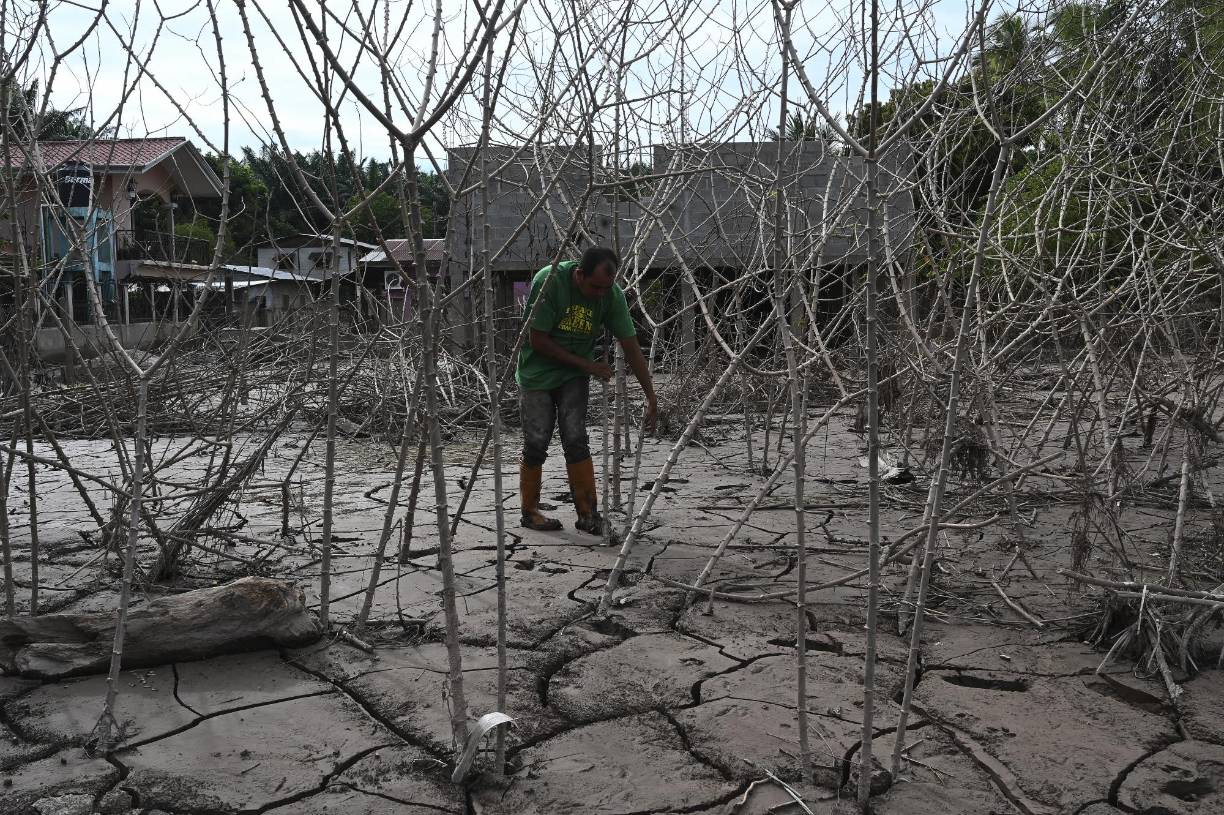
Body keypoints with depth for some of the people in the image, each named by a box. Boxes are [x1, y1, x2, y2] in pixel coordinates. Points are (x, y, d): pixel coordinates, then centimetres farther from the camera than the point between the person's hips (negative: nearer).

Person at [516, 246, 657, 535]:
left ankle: (588, 513, 0)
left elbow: (631, 346, -11)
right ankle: (530, 511, 15)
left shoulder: (612, 294, -15)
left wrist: (651, 397, -14)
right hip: (538, 372, -2)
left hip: (575, 375, 2)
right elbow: (537, 340, -21)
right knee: (536, 443, -1)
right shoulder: (549, 280, -25)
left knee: (576, 440, -8)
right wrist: (587, 365, -18)